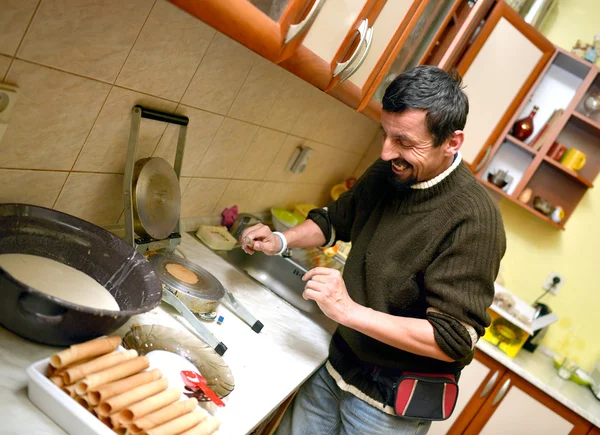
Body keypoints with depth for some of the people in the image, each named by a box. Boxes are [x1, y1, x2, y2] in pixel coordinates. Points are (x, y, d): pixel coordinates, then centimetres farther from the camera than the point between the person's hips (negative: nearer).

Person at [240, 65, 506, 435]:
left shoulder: (473, 220, -25)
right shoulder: (387, 173, -4)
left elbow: (454, 339, -26)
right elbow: (335, 219, 14)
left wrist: (349, 310, -29)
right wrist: (281, 241, -3)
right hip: (337, 363, 7)